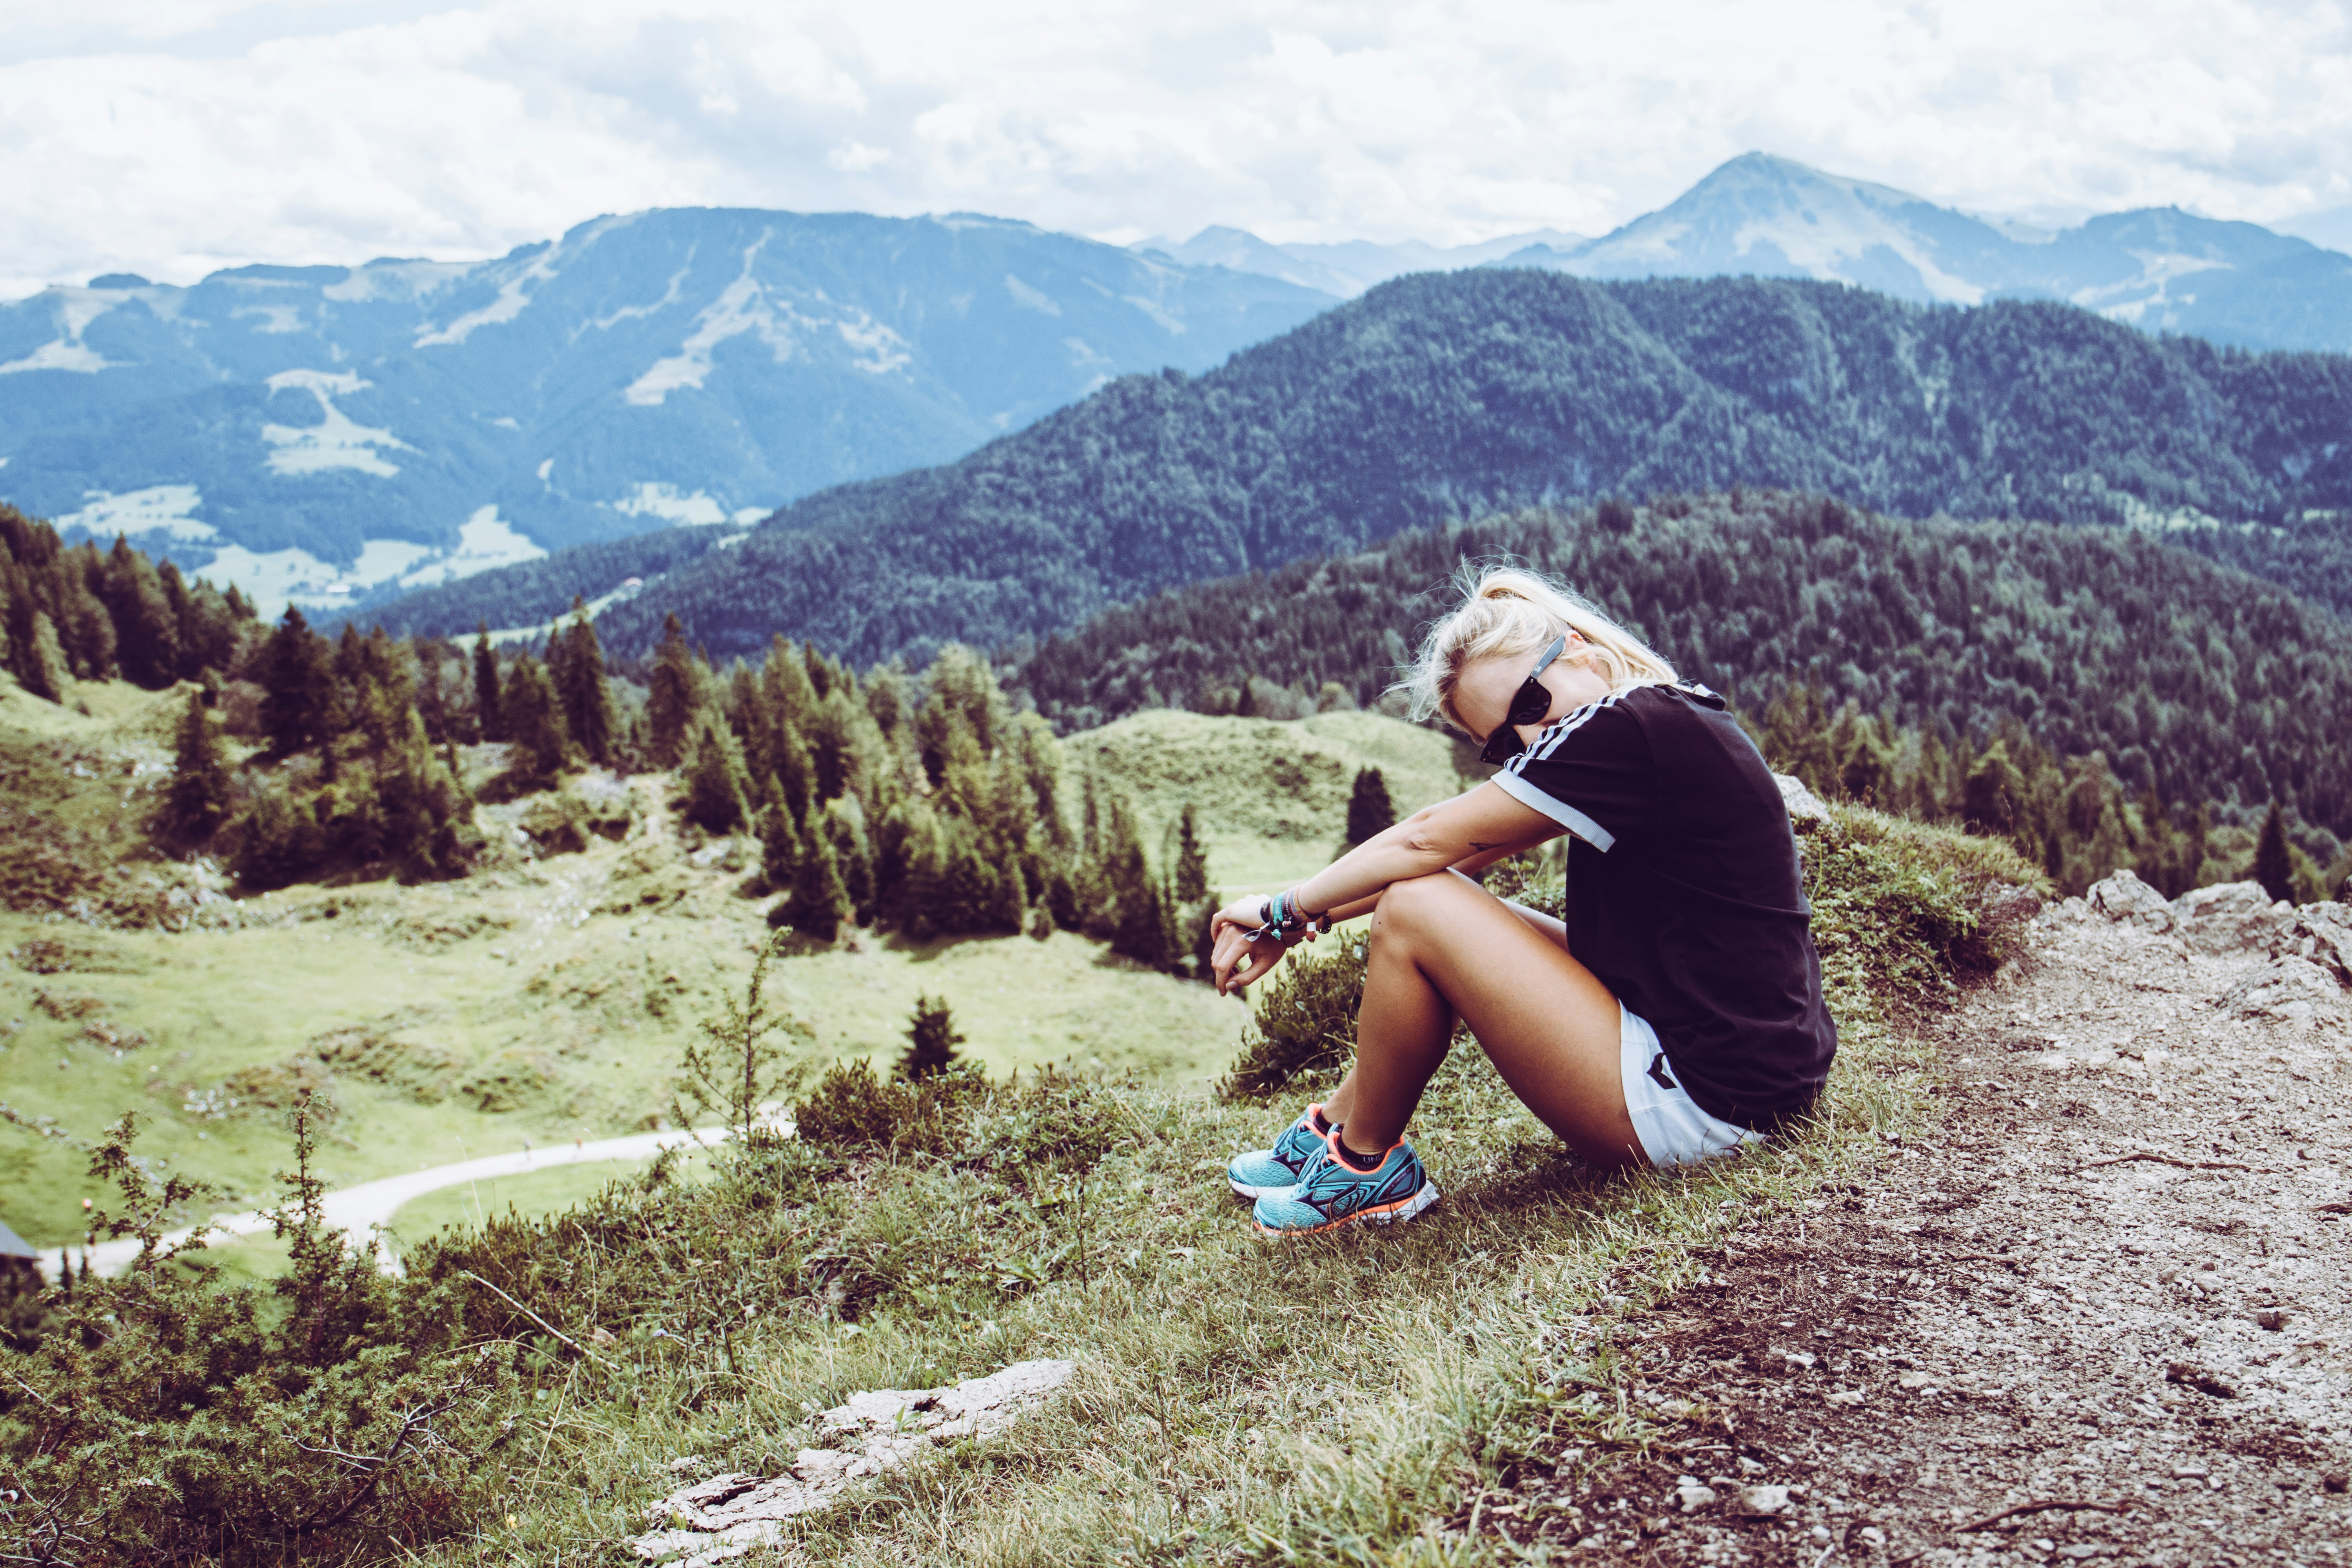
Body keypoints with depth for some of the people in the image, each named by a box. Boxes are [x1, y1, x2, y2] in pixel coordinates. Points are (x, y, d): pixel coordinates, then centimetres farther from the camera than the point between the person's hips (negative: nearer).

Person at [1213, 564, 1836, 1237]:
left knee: (1415, 912, -12)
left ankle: (1366, 1163, 7)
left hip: (1702, 1100, -11)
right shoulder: (1669, 724, 10)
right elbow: (1460, 852, 12)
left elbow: (1428, 840, -13)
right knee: (1450, 911, 18)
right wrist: (1301, 925, 8)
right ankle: (1336, 1125, 22)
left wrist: (1286, 910, 1)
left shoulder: (1629, 728, -19)